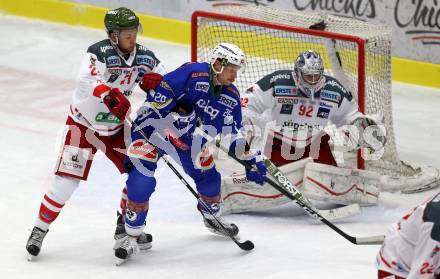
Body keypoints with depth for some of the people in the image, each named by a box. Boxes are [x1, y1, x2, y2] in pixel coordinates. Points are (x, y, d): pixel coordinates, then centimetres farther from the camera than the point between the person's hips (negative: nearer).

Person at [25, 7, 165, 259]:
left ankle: (125, 226, 19)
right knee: (67, 180, -9)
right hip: (83, 124, -5)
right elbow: (87, 81, -44)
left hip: (116, 127, 5)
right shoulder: (99, 52, -25)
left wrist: (155, 79, -19)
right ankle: (40, 230, 6)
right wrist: (111, 96, -61)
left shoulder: (144, 56, -7)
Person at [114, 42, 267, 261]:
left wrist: (252, 160, 6)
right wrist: (138, 130, -27)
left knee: (208, 176, 13)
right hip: (155, 129, -7)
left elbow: (235, 133, 9)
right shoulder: (192, 74, -25)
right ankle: (131, 238, -10)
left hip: (190, 142, 7)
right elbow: (157, 99, -26)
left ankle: (212, 218, 44)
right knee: (141, 179, -20)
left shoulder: (231, 97, -2)